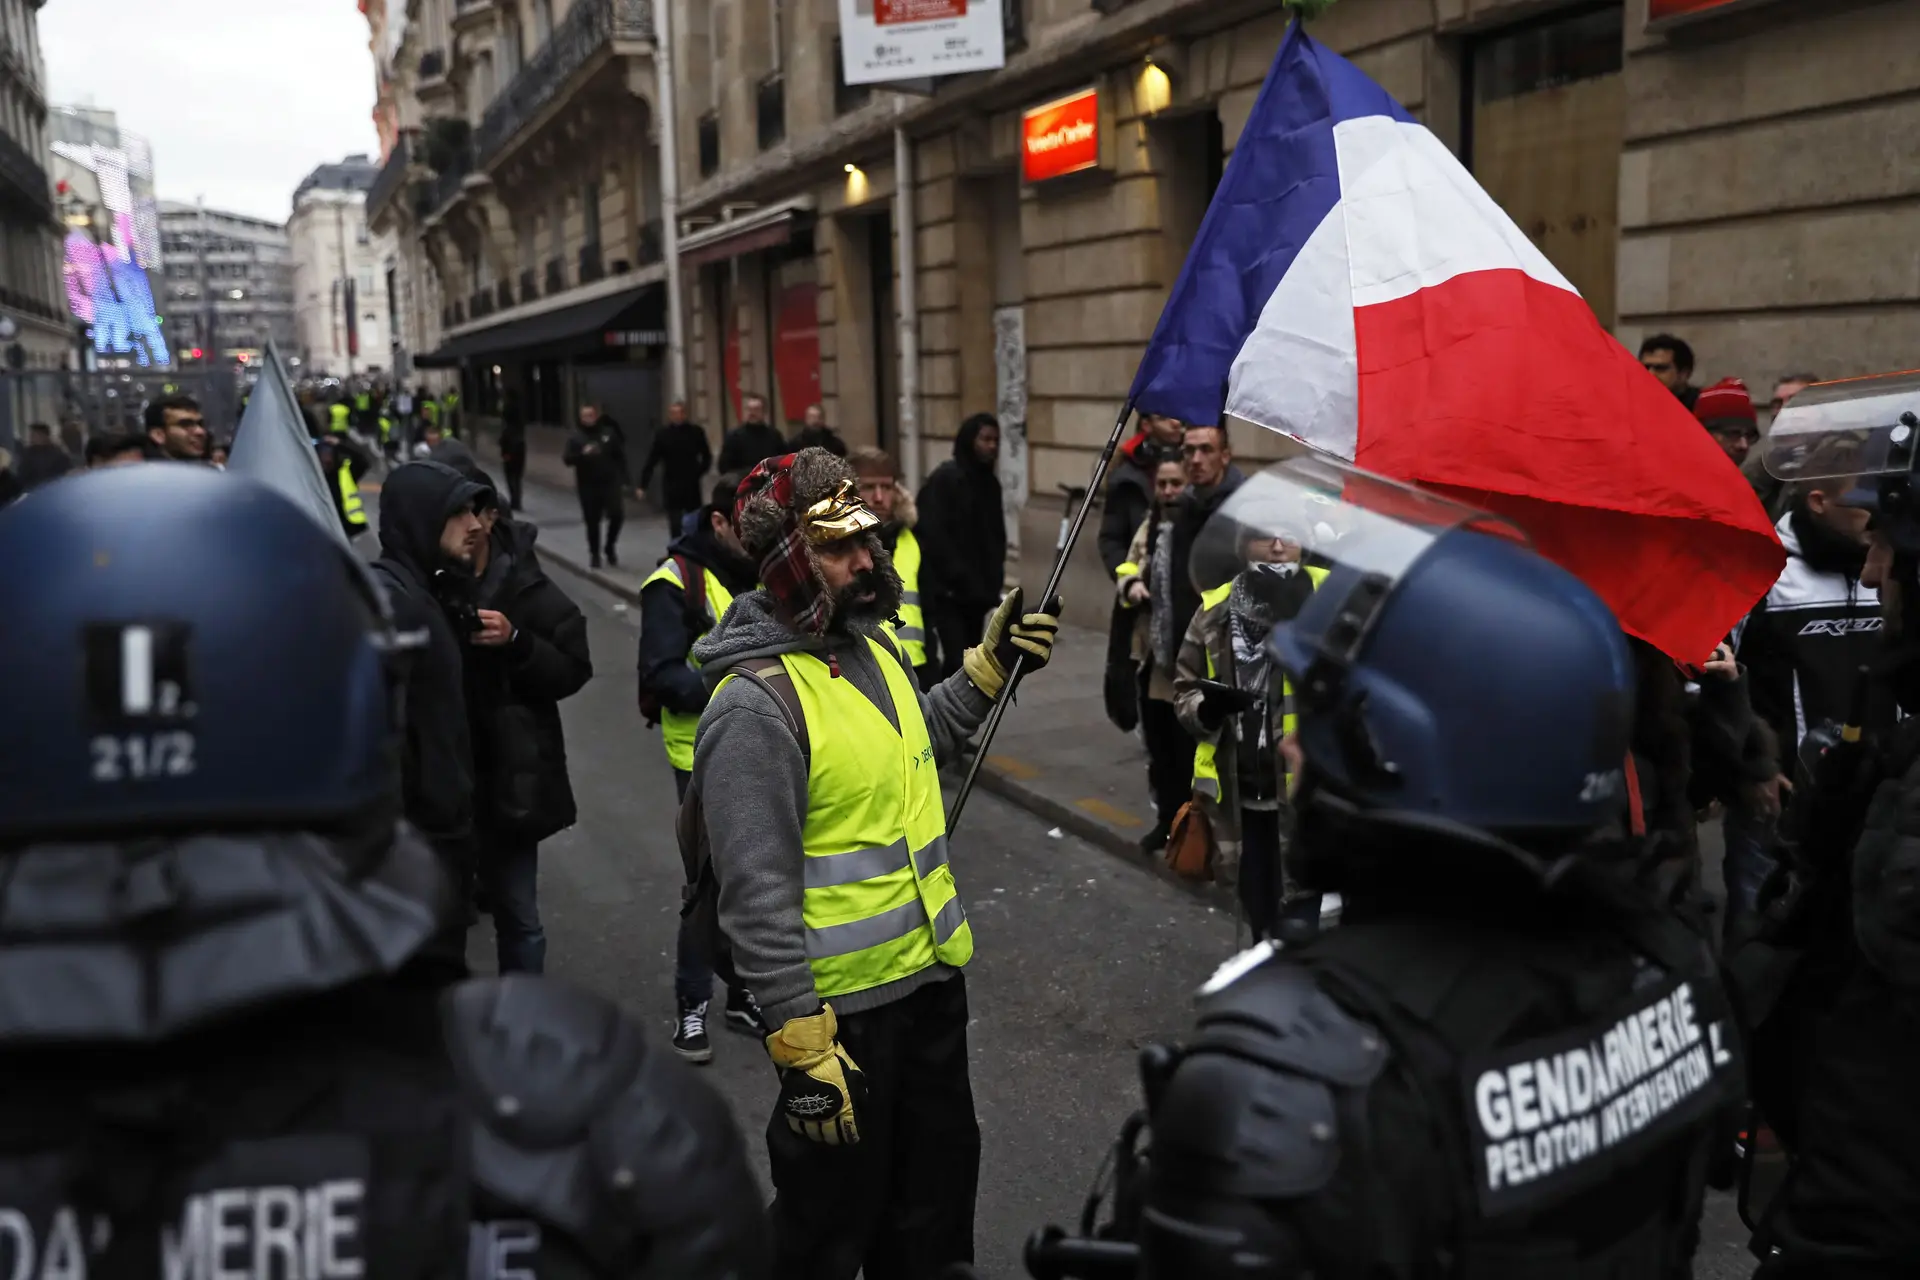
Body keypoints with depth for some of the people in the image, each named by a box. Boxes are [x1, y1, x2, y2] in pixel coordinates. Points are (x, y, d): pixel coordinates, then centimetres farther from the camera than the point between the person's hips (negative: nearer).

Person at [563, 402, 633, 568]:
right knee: (592, 522, 4)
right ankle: (594, 554, 19)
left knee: (617, 515, -8)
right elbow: (567, 459, -7)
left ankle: (609, 546, 16)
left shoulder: (609, 432, 2)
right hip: (588, 485, 0)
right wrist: (582, 454, -26)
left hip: (611, 482, 1)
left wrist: (624, 480, 4)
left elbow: (620, 457, 7)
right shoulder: (577, 436, -1)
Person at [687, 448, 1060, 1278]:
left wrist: (989, 666, 12)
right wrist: (801, 1046, -23)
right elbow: (758, 896, -25)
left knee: (939, 1180, 25)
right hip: (842, 1005, -8)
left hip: (932, 971, 8)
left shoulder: (872, 643, 3)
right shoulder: (754, 703, -24)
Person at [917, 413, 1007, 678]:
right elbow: (933, 535, -17)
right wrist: (957, 578, -17)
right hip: (947, 589, -7)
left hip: (977, 588, 8)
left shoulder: (989, 482, 12)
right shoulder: (944, 478, -11)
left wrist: (994, 578, 5)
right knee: (958, 658, -15)